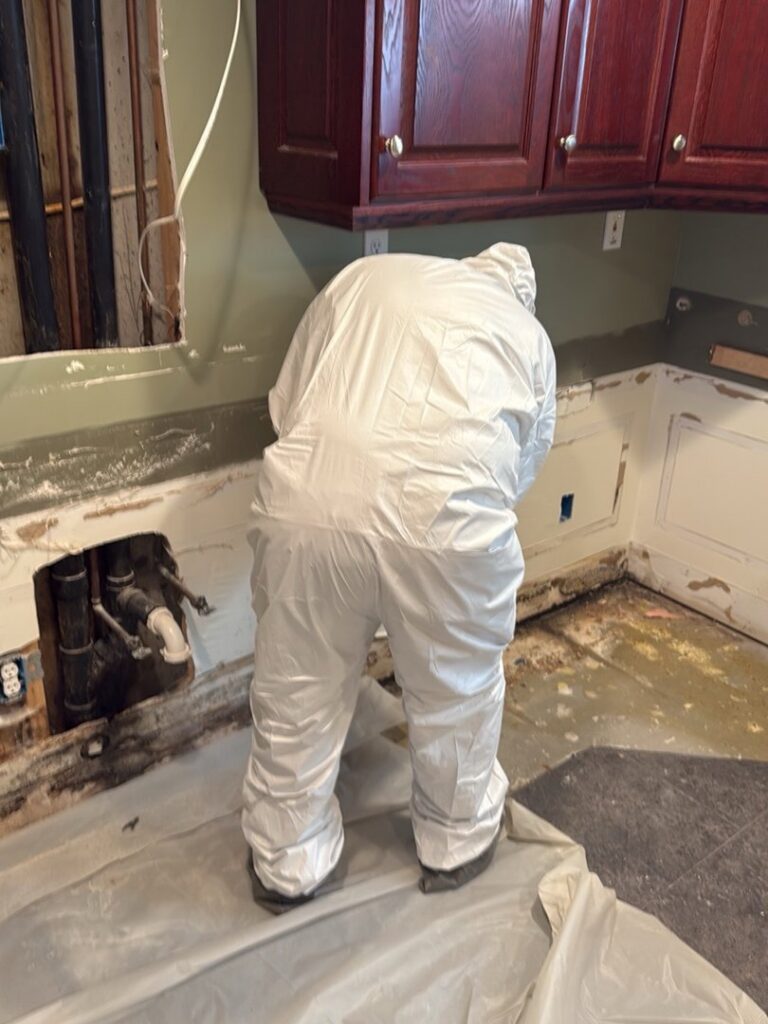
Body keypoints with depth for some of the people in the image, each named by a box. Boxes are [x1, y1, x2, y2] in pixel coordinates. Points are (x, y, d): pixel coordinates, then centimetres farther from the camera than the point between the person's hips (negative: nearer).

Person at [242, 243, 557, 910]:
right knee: (458, 692, 23)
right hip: (447, 514, -1)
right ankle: (457, 844, 45)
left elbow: (286, 405, 24)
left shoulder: (364, 276, 26)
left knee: (300, 694, 20)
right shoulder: (529, 336, 23)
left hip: (309, 500, 2)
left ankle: (288, 864, 40)